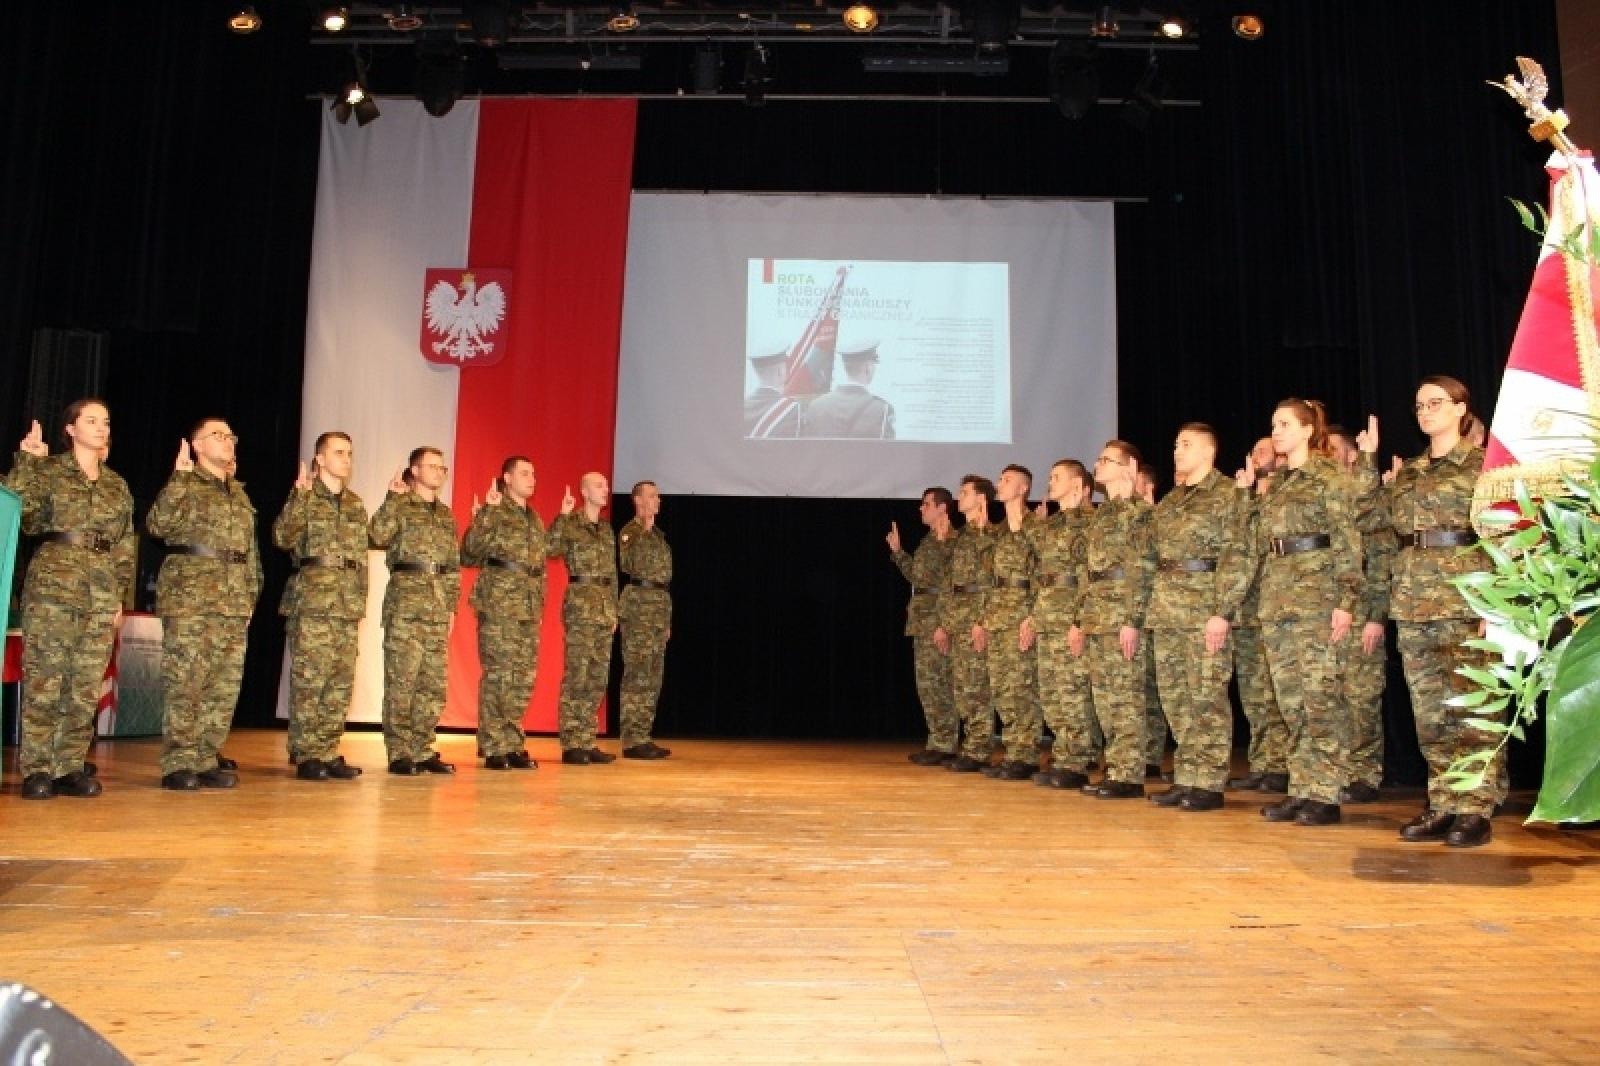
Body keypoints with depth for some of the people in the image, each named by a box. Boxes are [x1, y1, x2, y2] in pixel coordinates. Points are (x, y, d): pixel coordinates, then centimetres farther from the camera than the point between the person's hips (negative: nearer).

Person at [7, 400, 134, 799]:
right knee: (43, 678, -6)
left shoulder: (117, 484, 17)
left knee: (87, 684, 1)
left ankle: (70, 767, 8)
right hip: (52, 581, -4)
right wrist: (25, 461, -13)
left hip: (101, 589, 4)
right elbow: (19, 514, -9)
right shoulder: (47, 470, 5)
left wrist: (119, 592, 13)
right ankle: (36, 770, 0)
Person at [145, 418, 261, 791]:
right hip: (190, 595, -6)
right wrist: (180, 476, -15)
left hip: (234, 602, 6)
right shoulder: (184, 484, 3)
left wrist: (250, 596, 16)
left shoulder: (239, 493, 21)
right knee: (185, 684, -7)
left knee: (225, 686, 3)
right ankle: (179, 764, -1)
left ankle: (205, 760, 10)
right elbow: (158, 525, -15)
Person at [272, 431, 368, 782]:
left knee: (341, 683, 5)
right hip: (311, 601, -6)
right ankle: (306, 756, 1)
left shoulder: (356, 504, 18)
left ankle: (328, 753, 12)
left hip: (348, 605, 6)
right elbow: (282, 537, -15)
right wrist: (300, 494, -22)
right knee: (309, 680, -6)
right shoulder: (304, 497, 1)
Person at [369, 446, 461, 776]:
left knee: (434, 684, 6)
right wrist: (392, 498, -17)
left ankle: (422, 751, 15)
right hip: (405, 603, -6)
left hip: (438, 607, 6)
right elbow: (376, 536, -18)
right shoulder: (400, 505, 2)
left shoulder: (446, 514, 19)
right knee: (401, 681, -4)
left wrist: (451, 606, 15)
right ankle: (399, 753, 2)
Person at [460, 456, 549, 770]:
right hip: (498, 603, -7)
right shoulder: (493, 511, -2)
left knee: (525, 678, 7)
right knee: (497, 676, -4)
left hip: (530, 608, 7)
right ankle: (493, 749, 2)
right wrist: (483, 514, -21)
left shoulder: (535, 518, 20)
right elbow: (469, 552, -15)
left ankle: (513, 745, 16)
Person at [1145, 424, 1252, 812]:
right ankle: (1185, 779, 16)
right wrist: (1151, 610, 13)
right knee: (1175, 696, 8)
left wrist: (1223, 611, -19)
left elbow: (1238, 557, -12)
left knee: (1207, 697, -4)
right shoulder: (1168, 501, 18)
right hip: (1167, 610, 8)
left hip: (1205, 606, -7)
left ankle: (1209, 784, 3)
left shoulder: (1227, 493, -4)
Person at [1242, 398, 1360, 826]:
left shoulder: (1328, 477, -2)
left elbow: (1348, 544, -8)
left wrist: (1346, 601, -15)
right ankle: (1301, 790, 13)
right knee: (1291, 701, 7)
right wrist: (1266, 600, 16)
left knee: (1321, 697, -6)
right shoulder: (1276, 486, 19)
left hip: (1316, 595, -7)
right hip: (1276, 599, 7)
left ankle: (1325, 795, -1)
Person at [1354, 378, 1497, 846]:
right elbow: (1370, 515, 10)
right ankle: (1443, 805, 15)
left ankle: (1476, 809, 4)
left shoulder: (1482, 465, 0)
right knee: (1430, 711, 8)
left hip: (1463, 598, -6)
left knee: (1472, 709, -3)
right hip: (1413, 602, 6)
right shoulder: (1408, 473, 17)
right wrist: (1368, 460, 8)